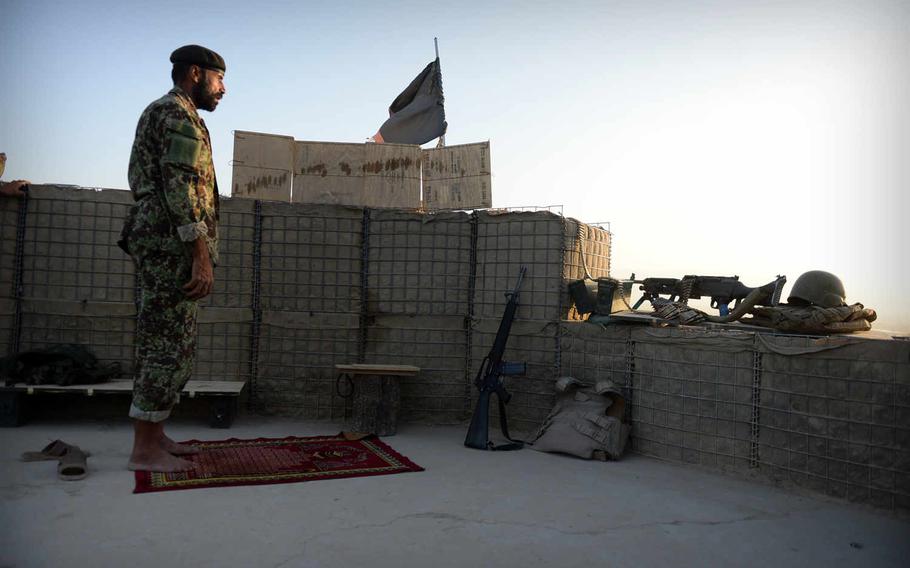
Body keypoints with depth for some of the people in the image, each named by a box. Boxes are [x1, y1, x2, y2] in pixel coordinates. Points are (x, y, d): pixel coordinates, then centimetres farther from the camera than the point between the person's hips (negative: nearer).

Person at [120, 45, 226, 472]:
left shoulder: (157, 113, 25)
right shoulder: (179, 115, -8)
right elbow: (180, 187, -19)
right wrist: (202, 256, -23)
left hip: (155, 242, 11)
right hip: (171, 244, -11)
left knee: (168, 344, 12)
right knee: (169, 345, -8)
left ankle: (154, 436, 19)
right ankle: (145, 450, -2)